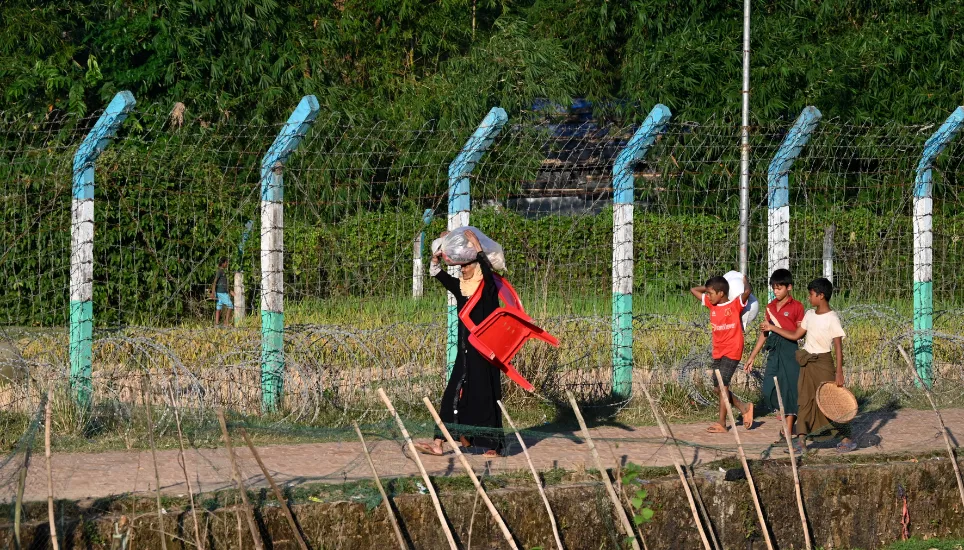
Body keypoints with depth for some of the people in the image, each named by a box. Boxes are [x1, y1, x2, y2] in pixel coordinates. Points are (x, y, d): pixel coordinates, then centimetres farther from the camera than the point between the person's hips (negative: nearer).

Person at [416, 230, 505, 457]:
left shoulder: (488, 287, -6)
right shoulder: (461, 287, 11)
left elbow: (488, 269, -26)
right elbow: (437, 273, 12)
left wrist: (477, 246, -25)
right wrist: (437, 255, -2)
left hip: (484, 353, -6)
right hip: (465, 352, 6)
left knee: (485, 396, -3)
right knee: (453, 395, 2)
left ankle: (493, 445, 5)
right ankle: (438, 444, 0)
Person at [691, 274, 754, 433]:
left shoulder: (735, 305, -10)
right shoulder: (712, 305, 8)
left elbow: (747, 291, -26)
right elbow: (694, 290, 16)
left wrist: (745, 281, -7)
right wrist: (711, 287, 10)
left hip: (732, 353, -7)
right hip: (718, 353, 7)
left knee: (722, 385, -12)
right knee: (719, 388, 8)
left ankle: (722, 424, -8)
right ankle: (745, 408, 25)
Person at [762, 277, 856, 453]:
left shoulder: (832, 319, -13)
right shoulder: (810, 315, 8)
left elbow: (838, 346, -14)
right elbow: (795, 335, 16)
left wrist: (839, 372, -19)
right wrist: (772, 328, 15)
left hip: (823, 362, -7)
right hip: (807, 363, 7)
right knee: (805, 400, 5)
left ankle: (847, 439, 4)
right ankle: (802, 440, 6)